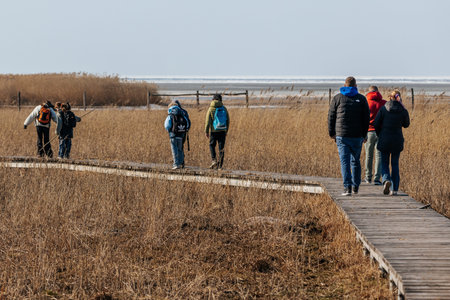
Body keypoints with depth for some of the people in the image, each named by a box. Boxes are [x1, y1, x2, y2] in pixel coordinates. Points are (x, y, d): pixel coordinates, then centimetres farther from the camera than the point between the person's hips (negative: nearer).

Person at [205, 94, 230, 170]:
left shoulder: (211, 109, -6)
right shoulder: (224, 109, 4)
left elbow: (208, 121, -9)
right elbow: (228, 120, 8)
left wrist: (206, 131, -3)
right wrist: (226, 131, 17)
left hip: (214, 131, -2)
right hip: (222, 131, 2)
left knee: (212, 145, 15)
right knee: (221, 148, 4)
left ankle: (214, 160, 0)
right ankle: (220, 165, 2)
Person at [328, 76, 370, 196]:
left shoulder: (337, 98, 3)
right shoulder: (361, 99, 4)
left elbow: (331, 117, 3)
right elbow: (366, 118, 4)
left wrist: (332, 133, 11)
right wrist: (364, 134, 12)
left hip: (341, 135, -1)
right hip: (357, 136, 1)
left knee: (345, 161, -4)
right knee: (355, 161, 15)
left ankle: (347, 187, -14)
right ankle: (356, 186, 20)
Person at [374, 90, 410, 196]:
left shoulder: (383, 109, -7)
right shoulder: (403, 111, -4)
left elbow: (376, 124, -4)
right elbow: (406, 124, 12)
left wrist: (380, 135, 12)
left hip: (385, 139, -1)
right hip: (397, 140, 1)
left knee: (384, 162, 11)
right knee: (395, 164, 11)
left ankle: (386, 179, -17)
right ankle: (394, 189, 8)